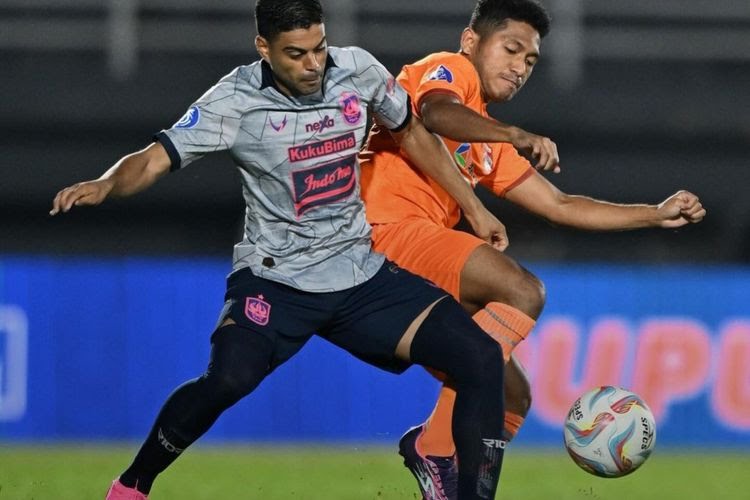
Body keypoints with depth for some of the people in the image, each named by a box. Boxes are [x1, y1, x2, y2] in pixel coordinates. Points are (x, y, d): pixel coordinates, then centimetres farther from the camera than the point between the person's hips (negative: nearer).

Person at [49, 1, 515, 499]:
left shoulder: (357, 69, -2)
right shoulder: (237, 99, -13)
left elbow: (411, 133, 16)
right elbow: (156, 158, -20)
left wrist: (474, 208, 20)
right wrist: (106, 185, -42)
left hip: (361, 274, 4)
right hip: (274, 276, -4)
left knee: (482, 358, -10)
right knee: (228, 378, -31)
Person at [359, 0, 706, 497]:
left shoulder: (489, 148, 30)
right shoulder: (450, 70, 4)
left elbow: (558, 205, 33)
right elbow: (434, 112, -21)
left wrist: (656, 214, 29)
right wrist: (516, 135, -32)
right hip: (388, 232, -10)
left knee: (512, 398, 8)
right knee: (522, 292, -25)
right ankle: (436, 446, -27)